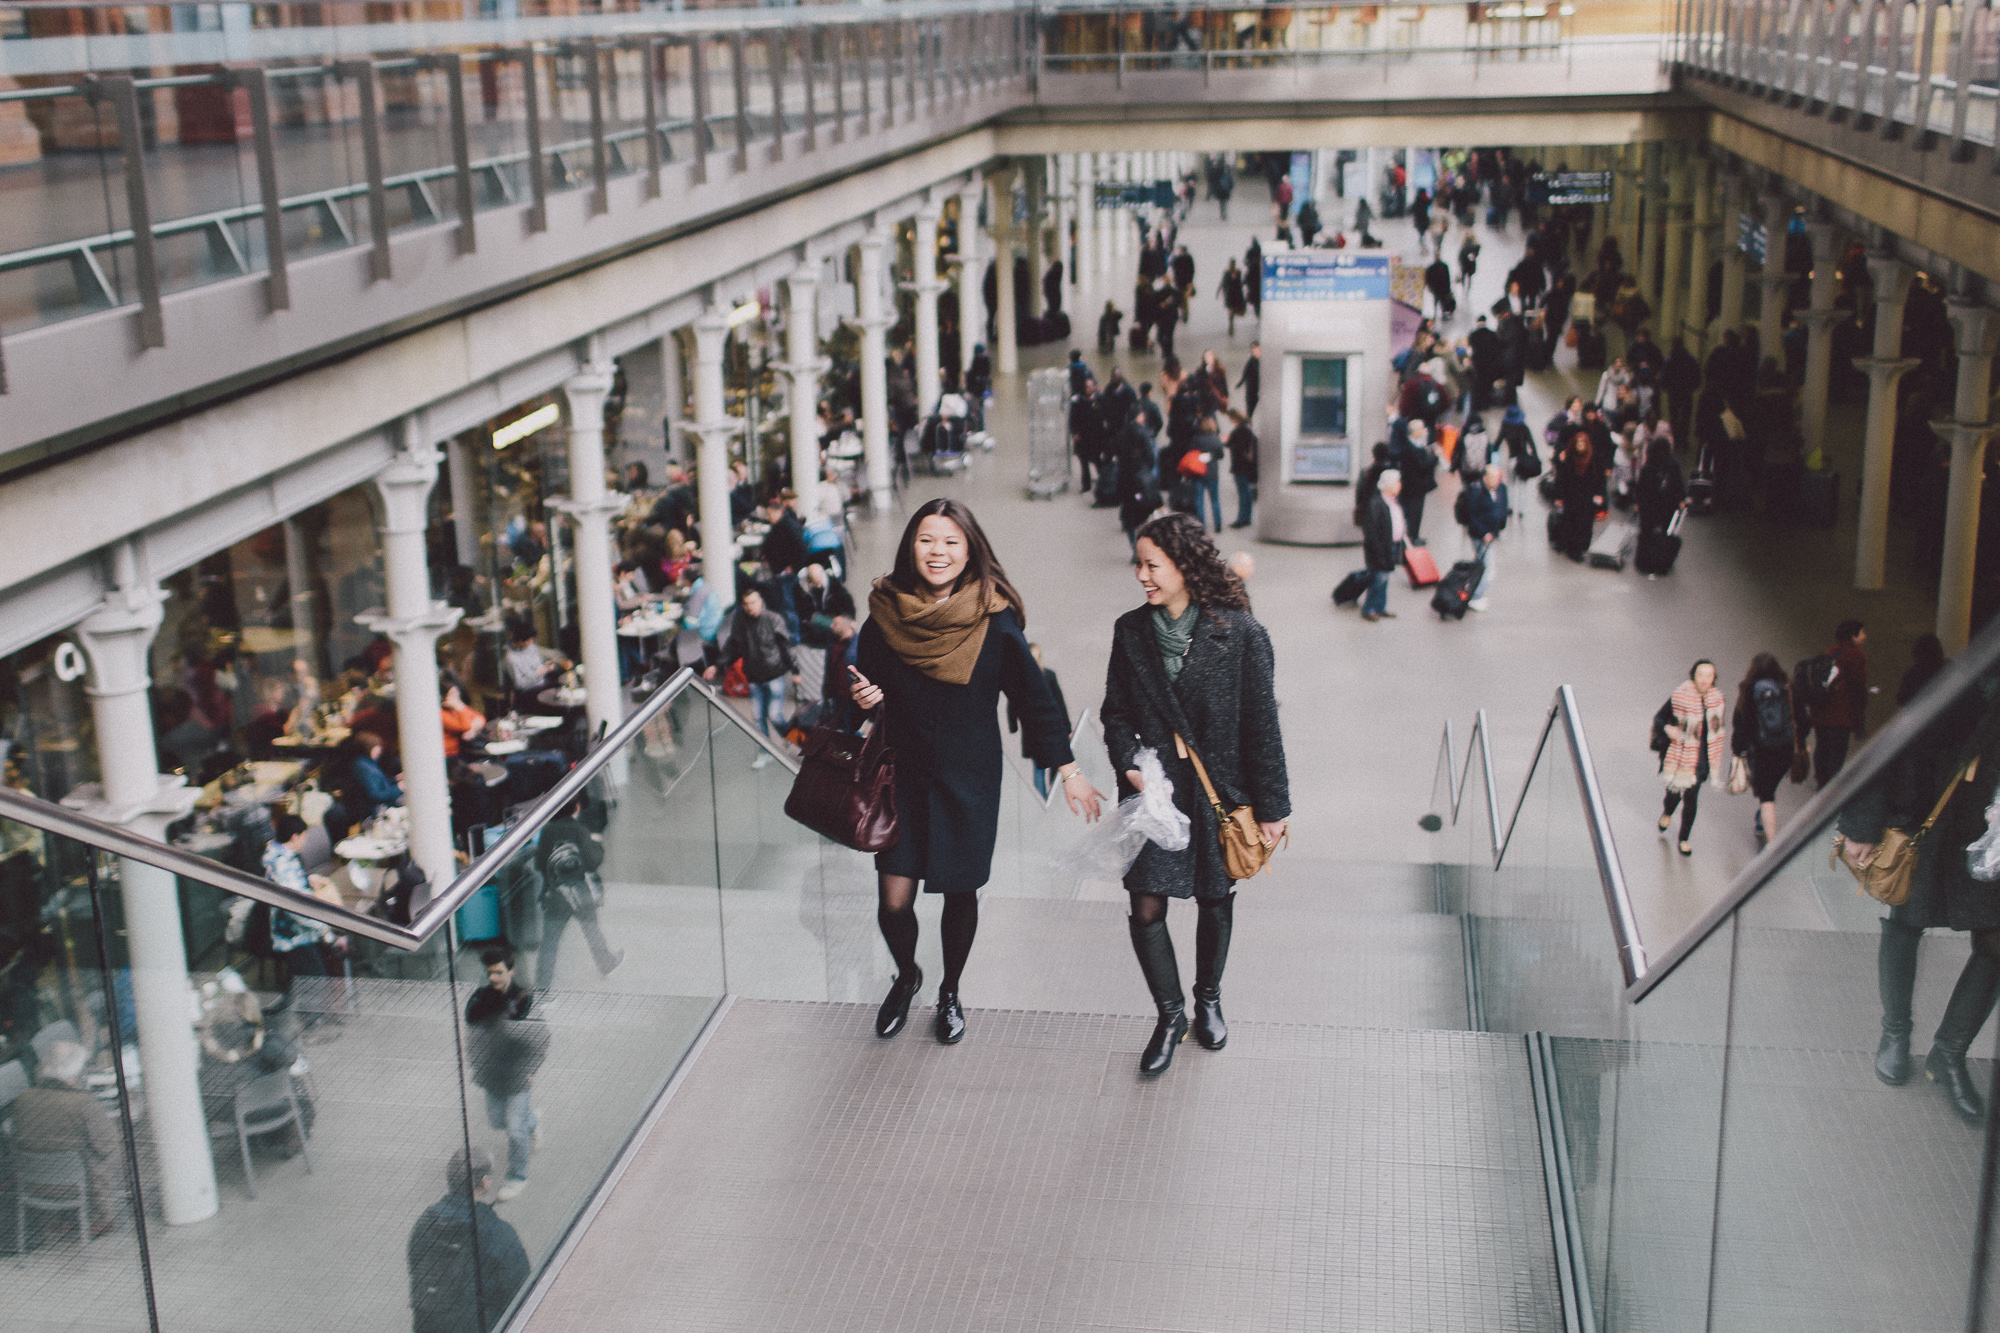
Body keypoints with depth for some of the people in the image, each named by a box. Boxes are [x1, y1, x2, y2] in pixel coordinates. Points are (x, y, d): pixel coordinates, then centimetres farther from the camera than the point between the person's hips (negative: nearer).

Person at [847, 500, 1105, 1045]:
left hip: (969, 779, -1)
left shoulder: (994, 620, -10)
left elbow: (1033, 694, -3)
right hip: (903, 775, 1)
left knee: (960, 894, 8)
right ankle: (906, 977, 33)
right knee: (893, 901, -1)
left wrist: (1068, 769, -2)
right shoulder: (885, 615, -5)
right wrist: (862, 699, -14)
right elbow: (866, 683, 10)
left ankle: (950, 993, 36)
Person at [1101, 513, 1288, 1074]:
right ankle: (1170, 1014, 19)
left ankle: (1209, 998, 41)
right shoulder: (1131, 631, -2)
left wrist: (1271, 806, -6)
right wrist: (1128, 765, -11)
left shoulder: (1240, 634, -13)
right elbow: (1116, 711, 7)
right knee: (1146, 908, -3)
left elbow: (1261, 724, -8)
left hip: (1218, 788, -2)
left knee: (1215, 901, 15)